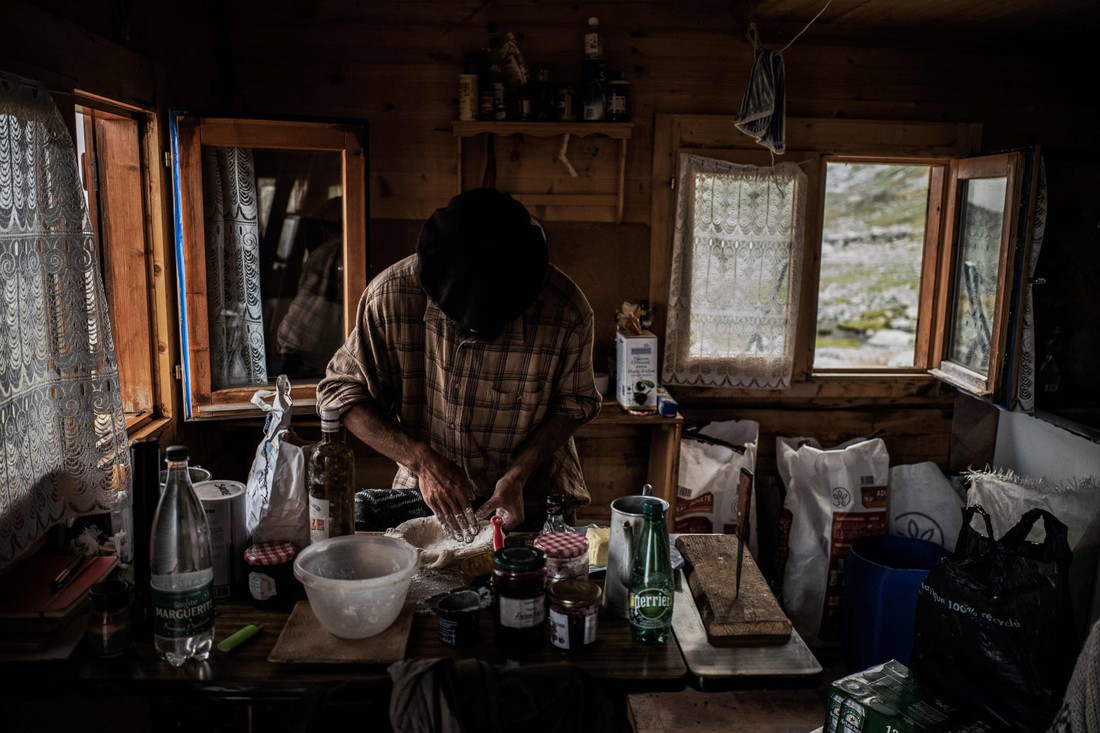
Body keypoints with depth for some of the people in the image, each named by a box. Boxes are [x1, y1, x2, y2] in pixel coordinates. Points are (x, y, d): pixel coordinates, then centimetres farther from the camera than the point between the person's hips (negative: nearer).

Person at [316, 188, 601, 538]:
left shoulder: (566, 310, -20)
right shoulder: (391, 295, -20)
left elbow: (574, 403, -3)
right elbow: (340, 392, -9)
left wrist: (517, 476, -16)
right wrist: (420, 458, -21)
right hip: (426, 498, 0)